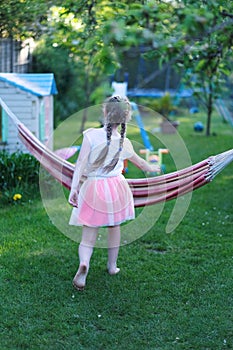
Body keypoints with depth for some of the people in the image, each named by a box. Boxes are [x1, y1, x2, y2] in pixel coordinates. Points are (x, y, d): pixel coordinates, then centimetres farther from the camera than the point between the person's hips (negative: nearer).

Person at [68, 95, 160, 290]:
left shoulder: (91, 135, -11)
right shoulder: (124, 143, 0)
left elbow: (81, 163, -15)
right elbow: (140, 162, 19)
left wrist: (74, 188, -13)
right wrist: (152, 168, 40)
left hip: (91, 187, -2)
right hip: (116, 187, 2)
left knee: (89, 234, 1)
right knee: (114, 227, 22)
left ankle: (84, 263, -25)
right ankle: (112, 265, 33)